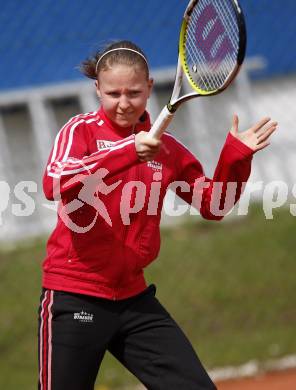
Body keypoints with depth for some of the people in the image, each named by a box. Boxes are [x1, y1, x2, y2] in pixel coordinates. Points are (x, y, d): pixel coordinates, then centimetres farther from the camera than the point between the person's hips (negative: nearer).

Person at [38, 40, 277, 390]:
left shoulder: (165, 149, 8)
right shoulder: (81, 131, -6)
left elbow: (212, 204, 16)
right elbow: (53, 184, -25)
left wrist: (235, 156, -2)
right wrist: (126, 151, -34)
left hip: (134, 301, 5)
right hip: (74, 300, -5)